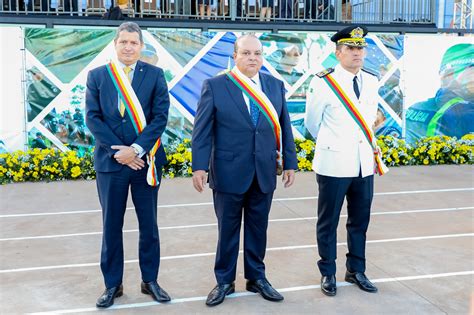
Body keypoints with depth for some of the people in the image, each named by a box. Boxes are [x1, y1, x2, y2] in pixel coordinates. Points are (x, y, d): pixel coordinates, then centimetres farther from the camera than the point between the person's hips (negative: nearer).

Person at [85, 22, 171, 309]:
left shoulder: (155, 75, 2)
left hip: (145, 160, 0)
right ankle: (113, 285, 20)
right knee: (112, 226, 7)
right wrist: (118, 151, -12)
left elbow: (160, 117, -5)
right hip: (110, 161, 0)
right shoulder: (97, 76, 4)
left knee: (149, 225, 9)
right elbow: (93, 118, -2)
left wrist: (136, 149, -15)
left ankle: (150, 281, 23)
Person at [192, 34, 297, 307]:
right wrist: (199, 167, -13)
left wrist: (289, 163, 6)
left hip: (264, 172, 3)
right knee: (228, 229, 9)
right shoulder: (215, 86, -4)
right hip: (229, 172, -3)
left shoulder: (275, 86, 6)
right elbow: (202, 130, -6)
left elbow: (284, 127, 8)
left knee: (258, 228, 14)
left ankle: (257, 278, 31)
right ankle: (224, 281, 26)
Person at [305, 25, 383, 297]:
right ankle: (328, 273, 25)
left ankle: (356, 270, 32)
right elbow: (312, 122, 3)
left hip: (365, 164, 5)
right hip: (334, 164, -5)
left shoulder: (372, 82, 6)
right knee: (328, 223, 8)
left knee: (360, 221, 15)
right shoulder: (323, 82, -10)